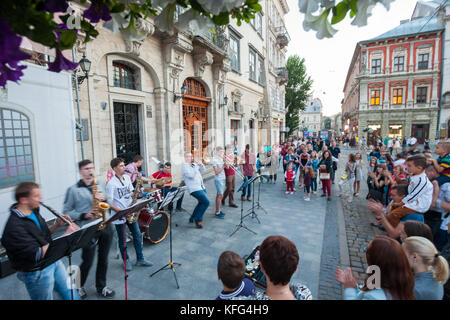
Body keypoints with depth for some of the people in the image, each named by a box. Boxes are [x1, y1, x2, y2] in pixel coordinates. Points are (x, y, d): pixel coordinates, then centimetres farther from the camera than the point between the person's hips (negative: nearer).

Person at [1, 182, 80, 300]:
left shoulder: (33, 212, -2)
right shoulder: (14, 227, -27)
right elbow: (39, 254, -28)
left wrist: (57, 225, -7)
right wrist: (65, 235, -27)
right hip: (36, 273, -7)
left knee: (73, 296, 16)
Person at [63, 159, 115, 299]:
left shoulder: (101, 184, 7)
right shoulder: (73, 190, -5)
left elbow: (110, 203, 12)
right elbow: (66, 211, -4)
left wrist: (104, 198, -9)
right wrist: (84, 215, -17)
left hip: (105, 226, 4)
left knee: (103, 259, 15)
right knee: (87, 262, 7)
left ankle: (101, 287, 35)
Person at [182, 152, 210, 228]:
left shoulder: (194, 164, 15)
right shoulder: (185, 166, -10)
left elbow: (203, 171, 16)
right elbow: (191, 175, -24)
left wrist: (200, 164, -1)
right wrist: (195, 166, -21)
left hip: (201, 187, 10)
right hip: (194, 189, -10)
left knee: (202, 203, 18)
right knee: (206, 202, -16)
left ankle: (192, 219, 32)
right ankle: (198, 220, -1)